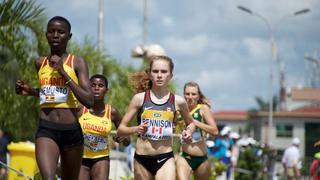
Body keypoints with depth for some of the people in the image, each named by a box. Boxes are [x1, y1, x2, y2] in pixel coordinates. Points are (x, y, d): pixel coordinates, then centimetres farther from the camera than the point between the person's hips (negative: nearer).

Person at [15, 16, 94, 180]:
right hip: (46, 129, 1)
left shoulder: (77, 63, -1)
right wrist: (30, 91, 10)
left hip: (72, 131, -1)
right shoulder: (40, 63, 10)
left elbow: (89, 101, -12)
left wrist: (63, 72, -14)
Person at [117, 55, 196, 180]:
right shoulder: (140, 98, 0)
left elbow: (191, 123, 23)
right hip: (142, 159, 1)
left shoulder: (178, 101, 2)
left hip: (165, 159, -1)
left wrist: (188, 132, 1)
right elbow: (120, 130, 3)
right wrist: (136, 129, -17)